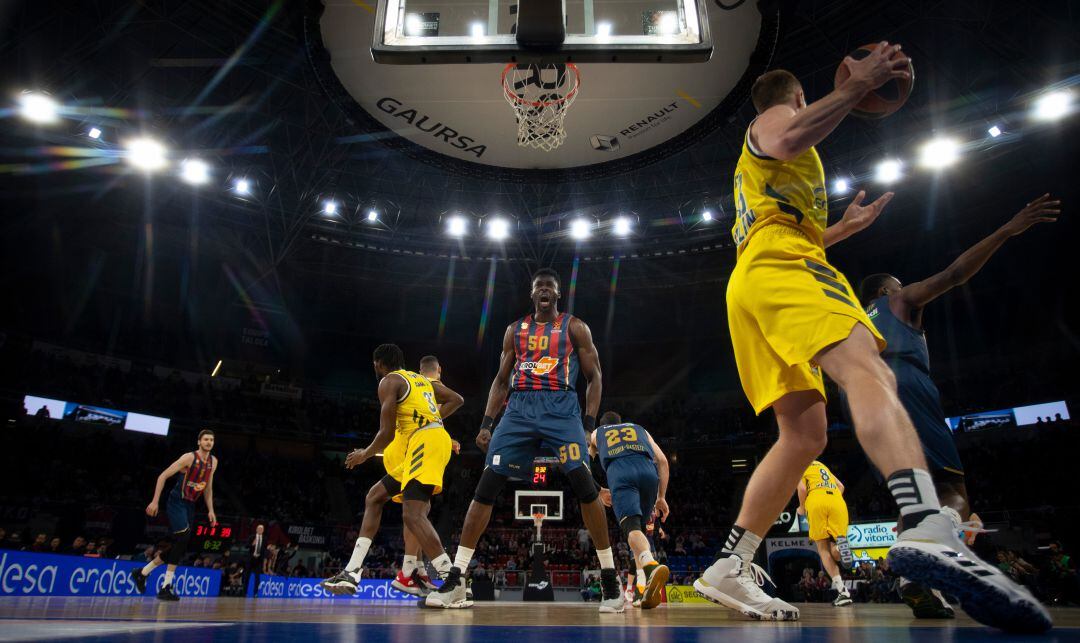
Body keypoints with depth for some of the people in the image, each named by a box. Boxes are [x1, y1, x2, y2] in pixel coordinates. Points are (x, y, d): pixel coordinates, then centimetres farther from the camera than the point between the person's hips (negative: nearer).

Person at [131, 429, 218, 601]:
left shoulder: (213, 462, 6)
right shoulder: (189, 457, -15)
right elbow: (163, 476, -13)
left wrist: (210, 510, 12)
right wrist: (155, 501, -19)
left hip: (190, 505, 8)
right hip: (176, 502, -7)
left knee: (179, 545, 8)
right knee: (184, 537, -21)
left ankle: (142, 573, 27)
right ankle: (166, 587, -14)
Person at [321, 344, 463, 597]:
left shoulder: (389, 381, 0)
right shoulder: (421, 379, 25)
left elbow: (387, 433, -7)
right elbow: (457, 400, 22)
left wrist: (364, 455, 11)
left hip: (425, 442, -10)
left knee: (413, 514, -21)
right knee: (375, 495, 17)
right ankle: (352, 573, 18)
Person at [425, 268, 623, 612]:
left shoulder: (575, 327, 9)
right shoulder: (515, 329, 18)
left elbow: (594, 377, 7)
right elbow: (501, 380, 18)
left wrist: (589, 423, -6)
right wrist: (486, 423, 7)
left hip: (562, 408, -3)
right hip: (519, 408, 3)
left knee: (584, 484, -17)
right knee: (487, 485, -6)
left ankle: (610, 578, -3)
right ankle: (455, 579, 2)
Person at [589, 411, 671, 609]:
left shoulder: (596, 433, 36)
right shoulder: (640, 429, 37)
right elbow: (662, 460, 23)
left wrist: (599, 491, 37)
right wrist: (661, 497, 24)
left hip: (619, 471, -2)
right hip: (647, 469, 3)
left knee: (631, 527, -17)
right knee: (639, 527, 17)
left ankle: (652, 566, -47)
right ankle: (642, 589, 4)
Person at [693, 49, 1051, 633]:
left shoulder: (753, 167, 41)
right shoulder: (773, 118, 16)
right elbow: (789, 142, -12)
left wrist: (842, 228, 45)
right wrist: (856, 86, -6)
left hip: (748, 282, 9)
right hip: (778, 266, -9)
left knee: (803, 435, 1)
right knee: (866, 369, -31)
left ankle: (728, 570, -2)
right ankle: (929, 533, -55)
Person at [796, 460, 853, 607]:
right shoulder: (821, 465, 35)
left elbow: (802, 488, -1)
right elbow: (841, 486, 25)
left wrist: (802, 508, 13)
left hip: (817, 501, -4)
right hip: (837, 501, 5)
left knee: (823, 549, 3)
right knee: (835, 554, 8)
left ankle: (842, 591, -13)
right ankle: (840, 544, -30)